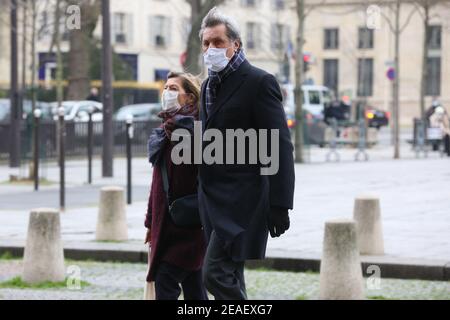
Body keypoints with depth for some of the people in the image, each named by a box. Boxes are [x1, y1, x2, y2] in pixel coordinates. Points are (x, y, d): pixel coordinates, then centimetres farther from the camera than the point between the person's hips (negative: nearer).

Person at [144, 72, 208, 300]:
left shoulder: (195, 128, -11)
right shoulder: (166, 131, 15)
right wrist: (151, 222, 21)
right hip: (167, 224, 8)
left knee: (165, 280, -12)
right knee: (193, 287, 10)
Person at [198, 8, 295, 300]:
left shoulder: (260, 82, -8)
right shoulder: (209, 86, 16)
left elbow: (280, 147, -13)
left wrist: (280, 205, -18)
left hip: (241, 197, -8)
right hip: (212, 197, 8)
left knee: (216, 272, -16)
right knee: (229, 278, 10)